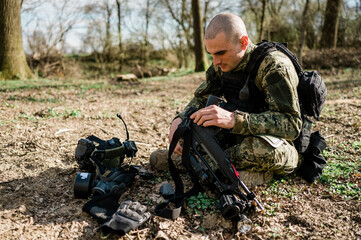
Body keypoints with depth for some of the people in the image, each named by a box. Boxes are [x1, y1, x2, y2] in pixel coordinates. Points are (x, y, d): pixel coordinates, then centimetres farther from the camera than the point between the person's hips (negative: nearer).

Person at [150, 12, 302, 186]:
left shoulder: (274, 65, -23)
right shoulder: (221, 65, -2)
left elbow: (291, 124, -31)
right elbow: (200, 99, 8)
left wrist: (234, 119, -42)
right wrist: (180, 119, -15)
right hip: (241, 138, 6)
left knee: (264, 147, -40)